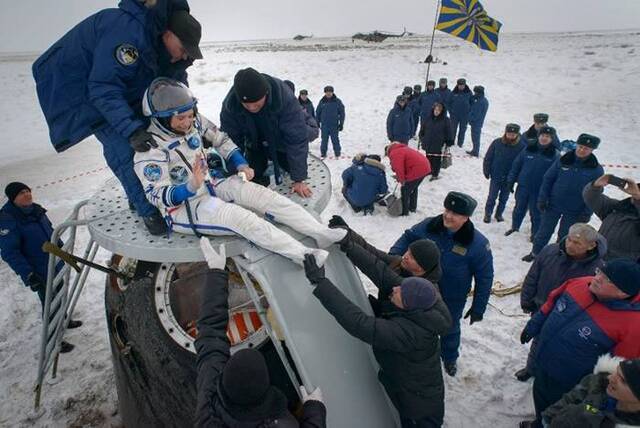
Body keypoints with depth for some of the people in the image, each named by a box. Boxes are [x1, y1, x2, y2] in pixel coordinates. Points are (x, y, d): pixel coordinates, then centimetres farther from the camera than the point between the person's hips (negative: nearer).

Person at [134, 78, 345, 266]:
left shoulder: (195, 121, -4)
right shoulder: (150, 148, -20)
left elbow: (221, 140, 10)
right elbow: (157, 195, -20)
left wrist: (241, 165, -5)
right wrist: (191, 187, -38)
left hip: (213, 182, 6)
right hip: (183, 205, -6)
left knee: (263, 195, -14)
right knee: (239, 216, -30)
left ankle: (322, 233, -18)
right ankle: (302, 254, -31)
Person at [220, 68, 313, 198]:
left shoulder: (283, 95, -39)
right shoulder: (230, 104, -32)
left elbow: (296, 138, -36)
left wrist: (298, 179, -35)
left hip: (280, 142, -1)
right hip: (255, 146, 1)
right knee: (254, 176, -5)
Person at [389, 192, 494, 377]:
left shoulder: (478, 244, -26)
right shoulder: (429, 226, -20)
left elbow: (484, 279, -16)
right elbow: (408, 237, -4)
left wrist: (478, 308, -10)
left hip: (452, 300, -2)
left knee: (450, 329, 26)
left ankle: (450, 358, 57)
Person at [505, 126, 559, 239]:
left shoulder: (555, 155, -10)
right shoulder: (528, 149, -4)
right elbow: (516, 165, 2)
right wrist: (511, 181, 3)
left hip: (540, 190, -2)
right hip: (523, 187, 2)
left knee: (536, 213, 11)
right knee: (519, 209, 19)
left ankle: (535, 234, 30)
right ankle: (514, 227, 39)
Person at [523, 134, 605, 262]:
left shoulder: (596, 170, -8)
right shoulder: (563, 161, -6)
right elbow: (548, 179, -1)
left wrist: (587, 213, -9)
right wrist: (542, 199, -4)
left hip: (574, 212, -1)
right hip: (553, 205, 1)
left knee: (564, 236, 12)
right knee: (544, 232, 11)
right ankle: (535, 253, 28)